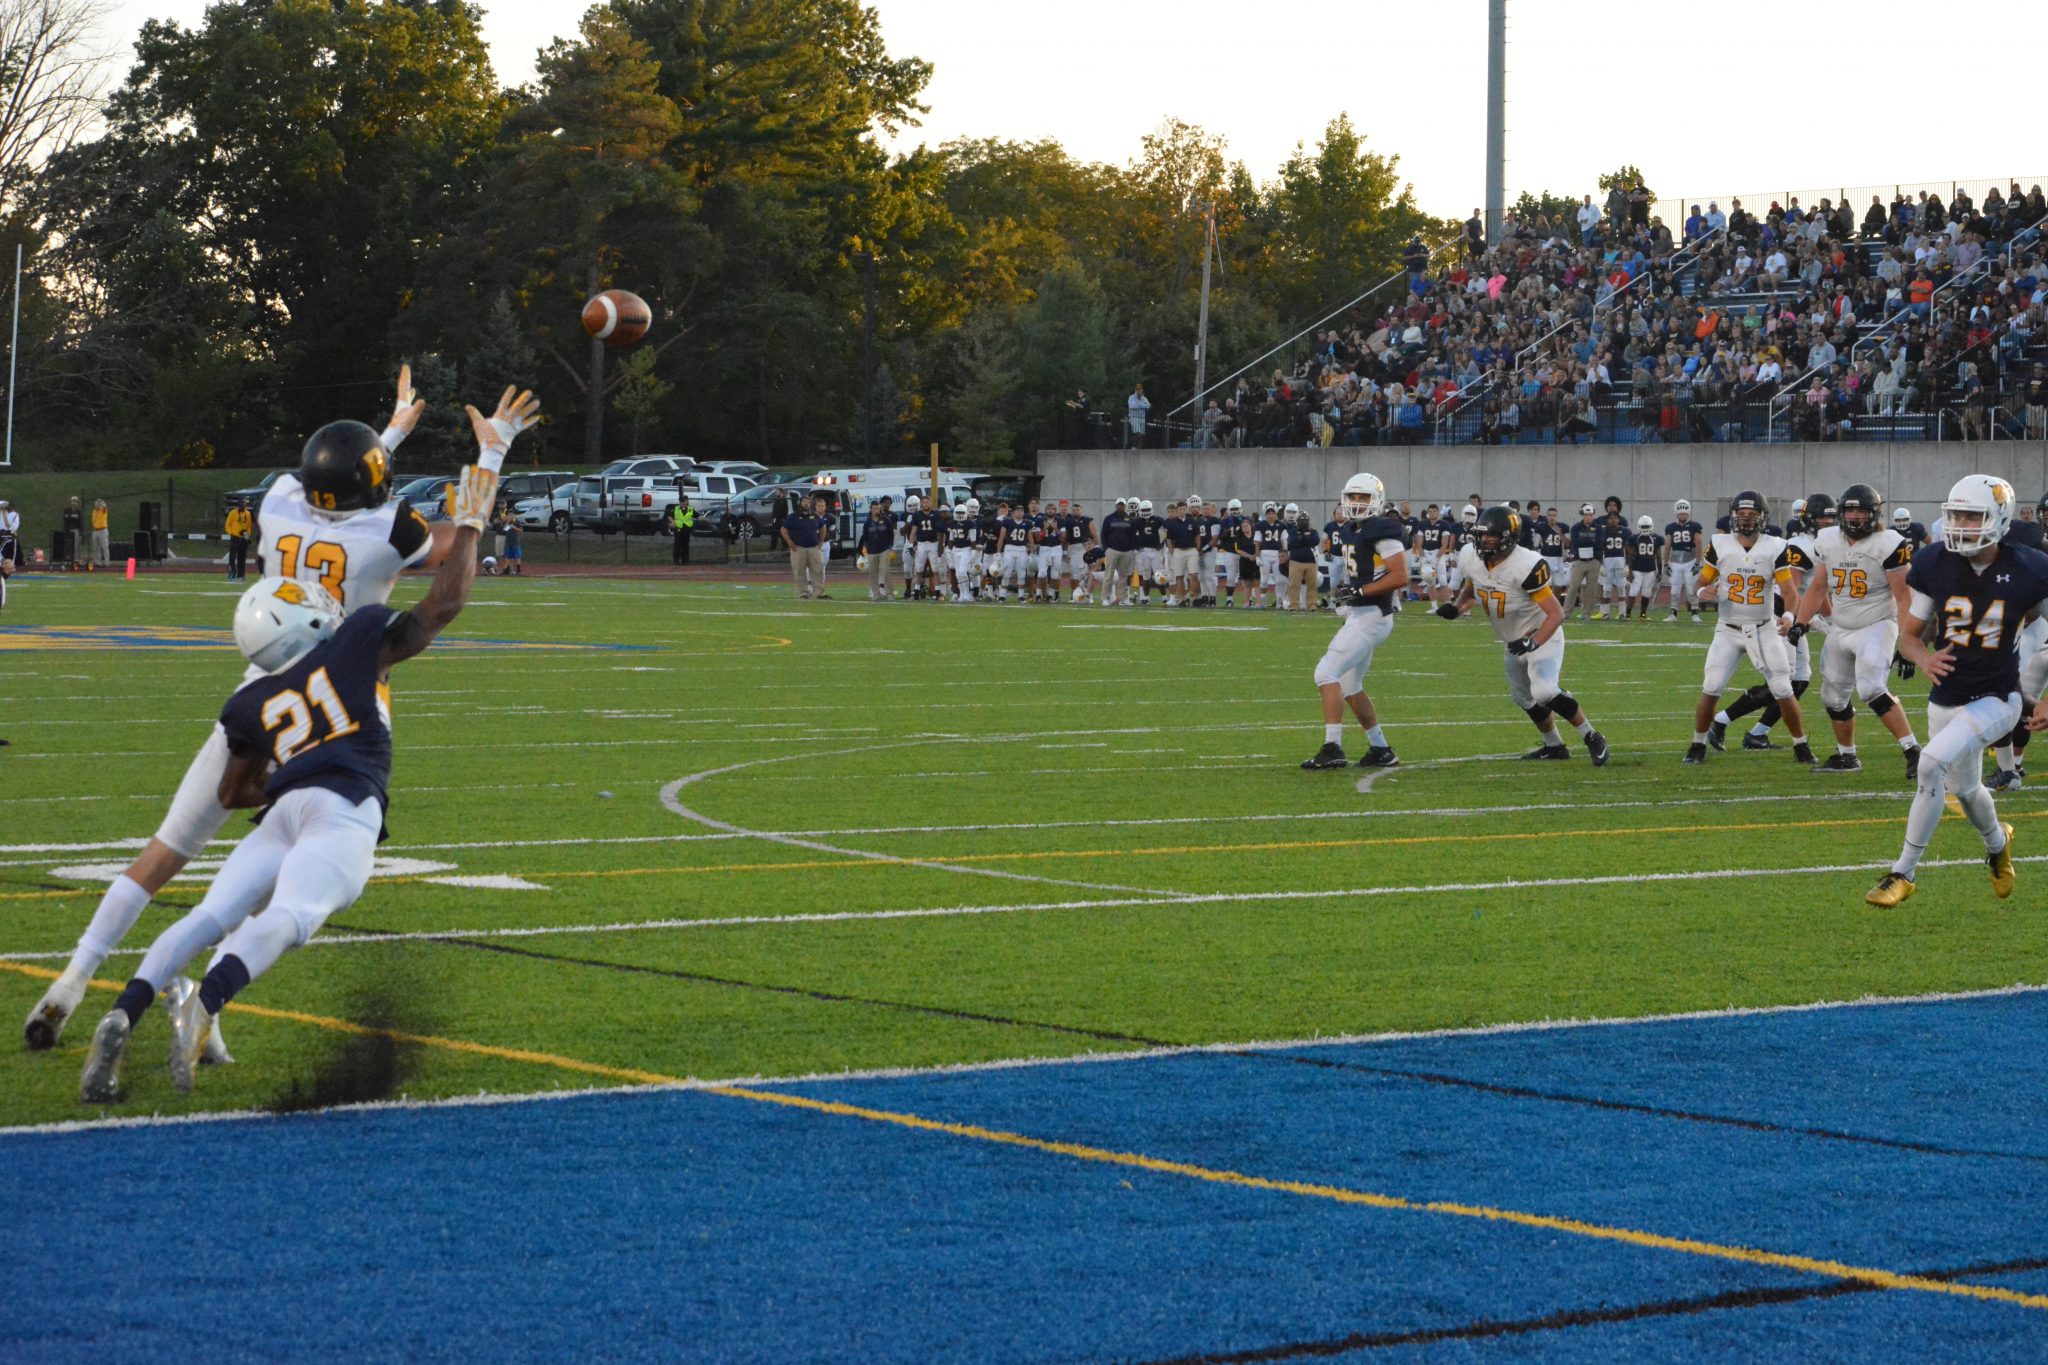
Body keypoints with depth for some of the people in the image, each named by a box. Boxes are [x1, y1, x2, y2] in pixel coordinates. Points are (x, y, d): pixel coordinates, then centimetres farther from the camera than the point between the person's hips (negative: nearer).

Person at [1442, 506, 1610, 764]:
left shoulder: (1525, 566, -32)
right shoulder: (1472, 558, -11)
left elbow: (1556, 614, -29)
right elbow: (1470, 588, 13)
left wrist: (1533, 643, -41)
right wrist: (1457, 607, -8)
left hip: (1542, 636, -8)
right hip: (1513, 642, 8)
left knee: (1544, 692, -27)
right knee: (1524, 699, 20)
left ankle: (1592, 738, -10)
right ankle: (1554, 746, 44)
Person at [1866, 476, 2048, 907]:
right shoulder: (1935, 566, -10)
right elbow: (1909, 633, 1)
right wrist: (1923, 659, -22)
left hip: (1996, 700, -4)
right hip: (1946, 699, 4)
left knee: (1933, 763, -25)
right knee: (1964, 788, 21)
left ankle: (1903, 872, -12)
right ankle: (1997, 844, 56)